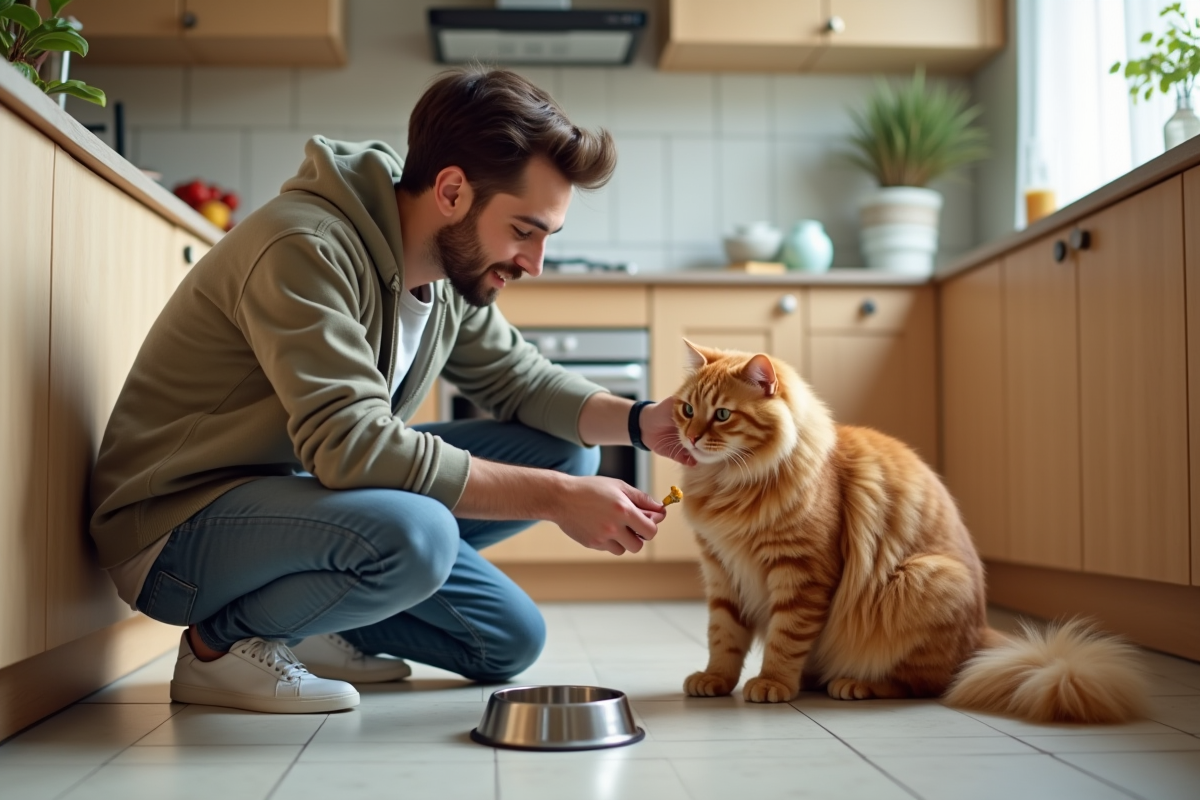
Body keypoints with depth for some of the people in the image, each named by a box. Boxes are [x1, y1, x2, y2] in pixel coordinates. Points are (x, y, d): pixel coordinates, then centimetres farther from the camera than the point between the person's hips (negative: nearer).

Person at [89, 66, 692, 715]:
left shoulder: (450, 267, -1)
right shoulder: (306, 248, -27)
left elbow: (518, 380, 8)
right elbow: (352, 446, -35)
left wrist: (641, 422, -11)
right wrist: (556, 498, -31)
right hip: (176, 526, -8)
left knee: (510, 643, 1)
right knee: (414, 533, -36)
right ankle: (220, 643, -9)